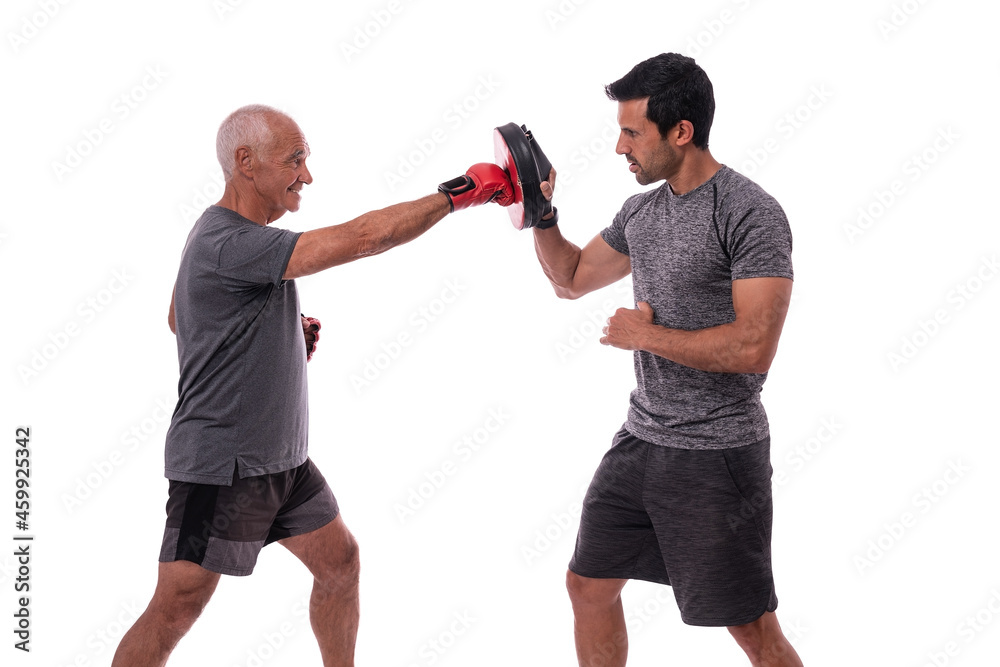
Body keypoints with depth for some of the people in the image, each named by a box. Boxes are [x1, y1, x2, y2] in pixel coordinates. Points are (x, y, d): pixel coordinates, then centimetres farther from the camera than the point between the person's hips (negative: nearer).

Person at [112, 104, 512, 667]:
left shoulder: (235, 234, 8)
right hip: (221, 466, -10)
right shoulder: (229, 244, -25)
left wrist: (285, 334, 11)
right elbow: (360, 239, -30)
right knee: (177, 610, -6)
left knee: (339, 561, 15)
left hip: (282, 458, 10)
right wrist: (459, 193, -24)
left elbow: (179, 318, 23)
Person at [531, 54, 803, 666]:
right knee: (589, 586, 14)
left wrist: (648, 335, -15)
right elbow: (572, 279, 23)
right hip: (641, 439, 8)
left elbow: (754, 346, -26)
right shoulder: (641, 211, 8)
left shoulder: (751, 214, -17)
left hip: (717, 455, -8)